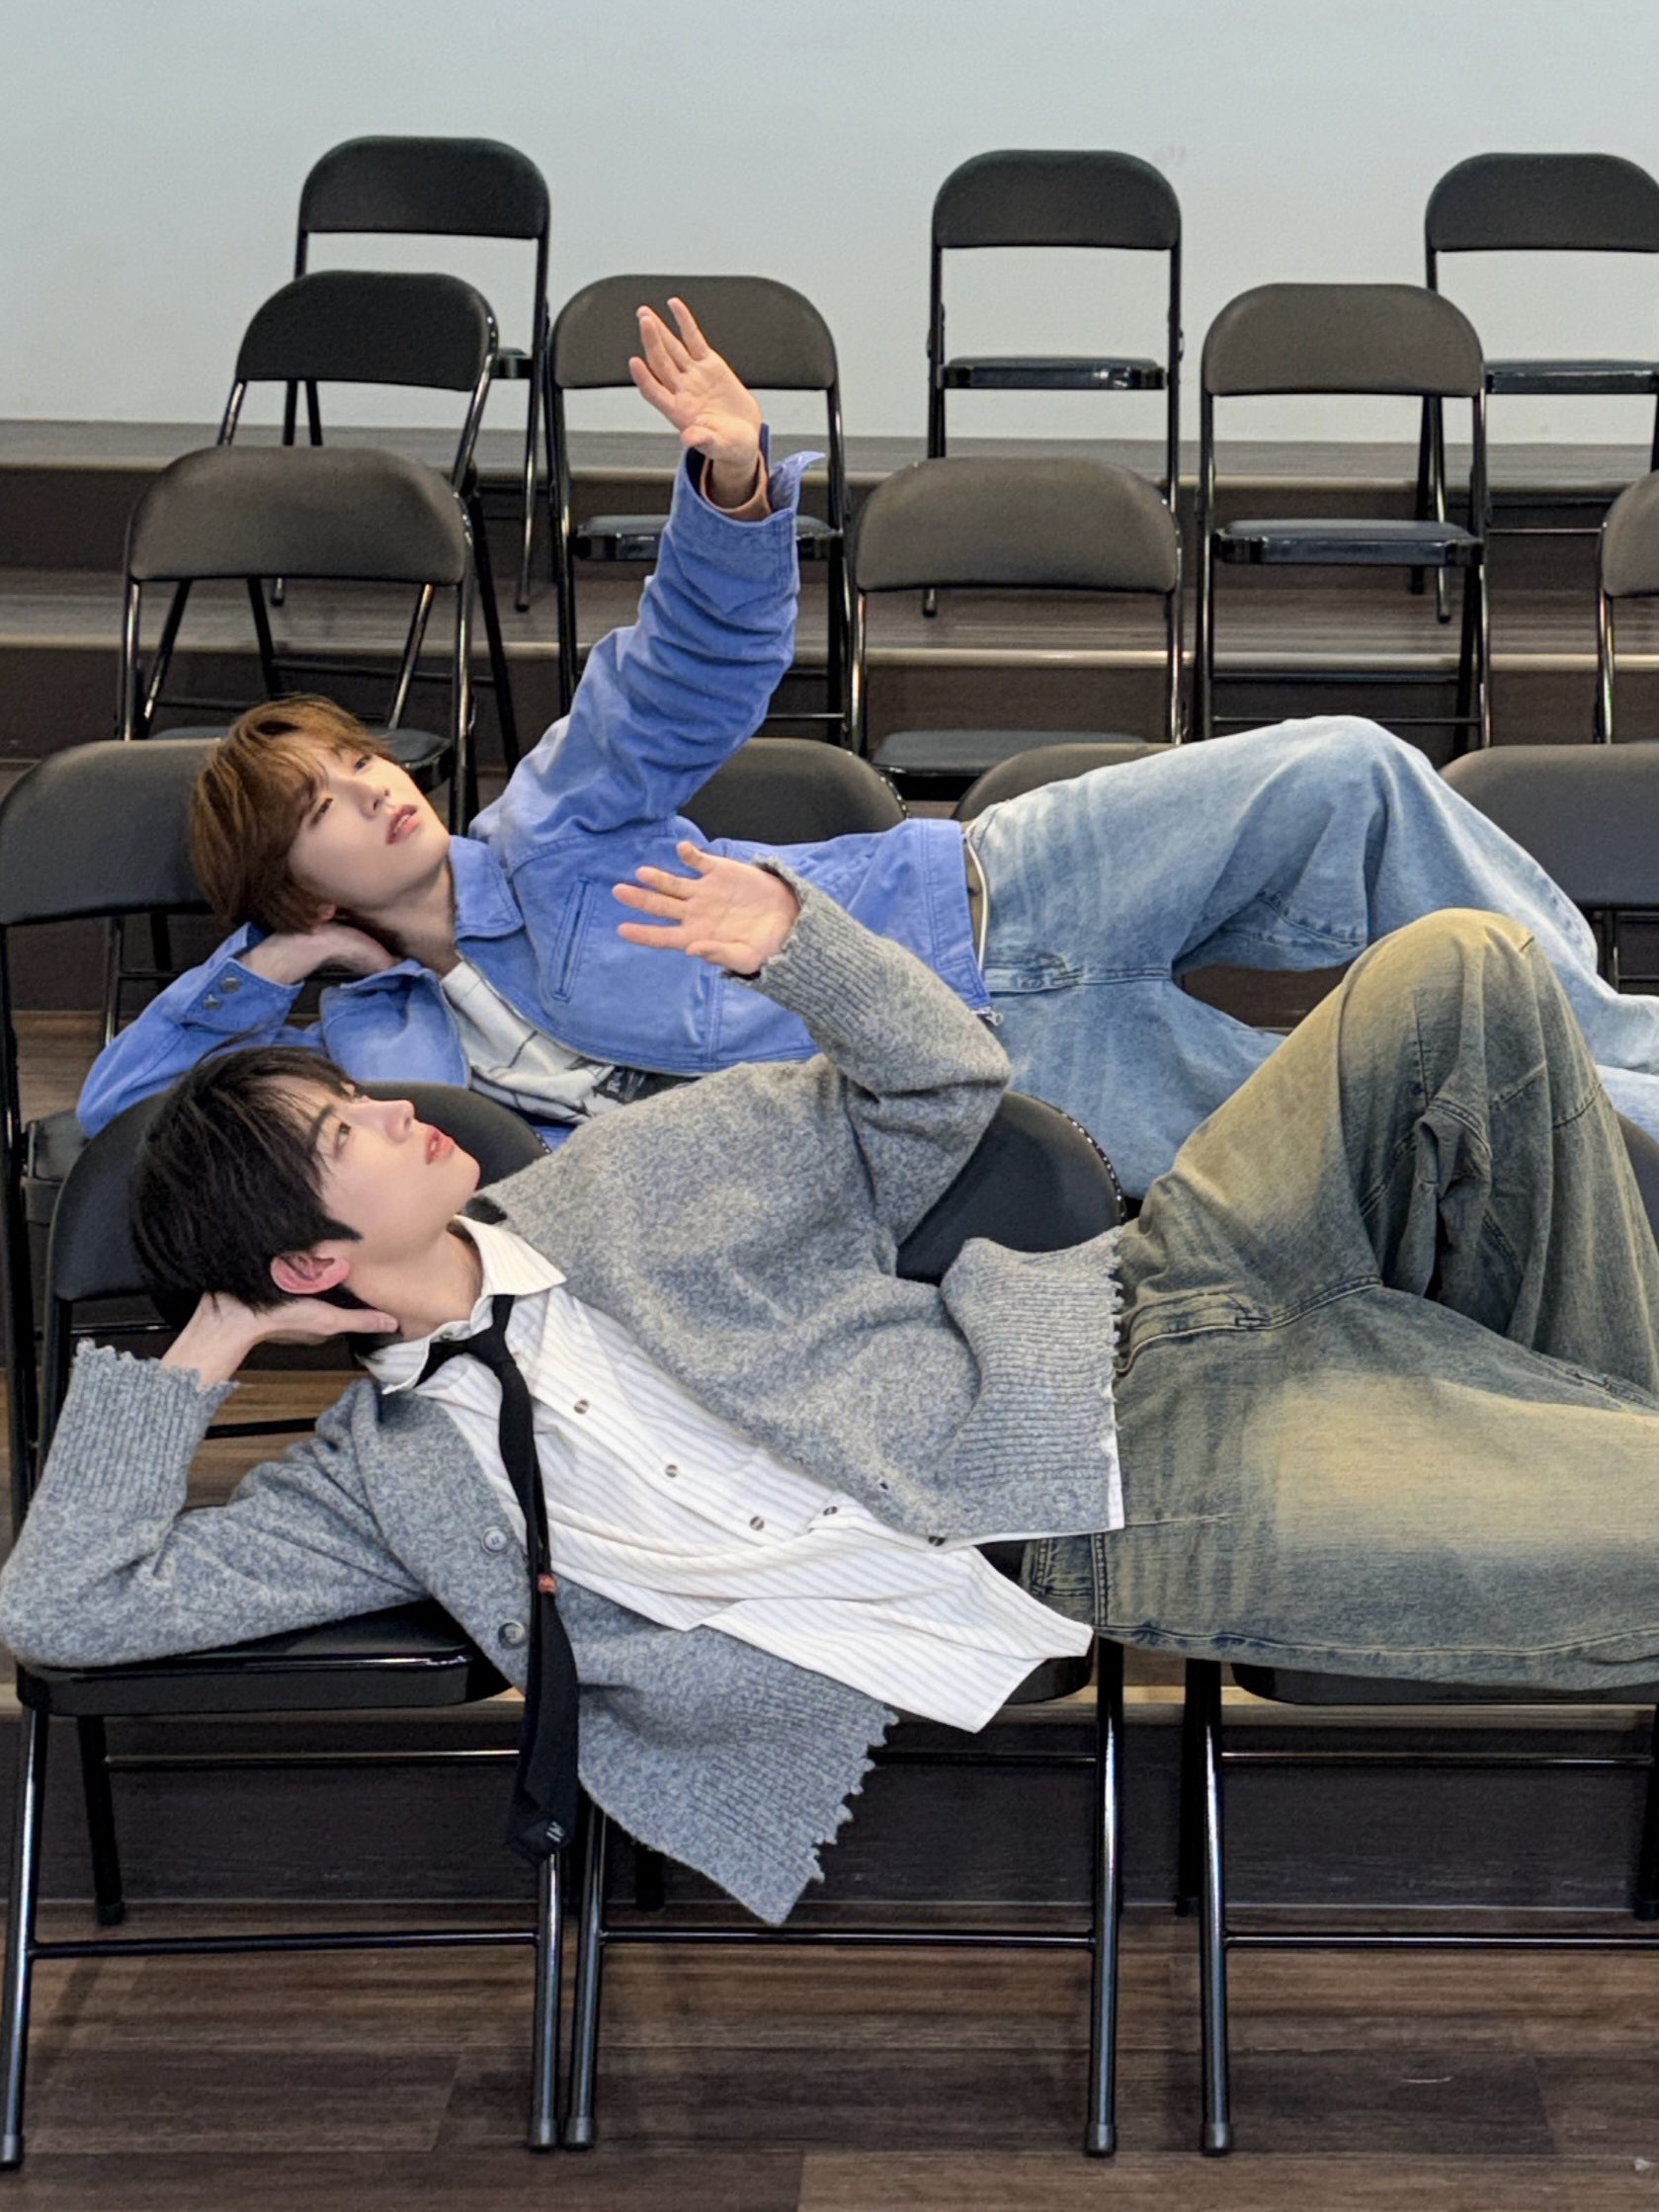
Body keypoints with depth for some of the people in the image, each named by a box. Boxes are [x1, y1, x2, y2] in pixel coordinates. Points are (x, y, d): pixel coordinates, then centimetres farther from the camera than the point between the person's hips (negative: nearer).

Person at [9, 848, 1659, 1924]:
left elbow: (948, 1094, 12)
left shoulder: (639, 1175, 11)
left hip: (1143, 1319, 5)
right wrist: (207, 1348, 0)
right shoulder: (389, 1473, 4)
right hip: (1137, 1528, -4)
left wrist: (802, 946, -6)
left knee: (1461, 973, -13)